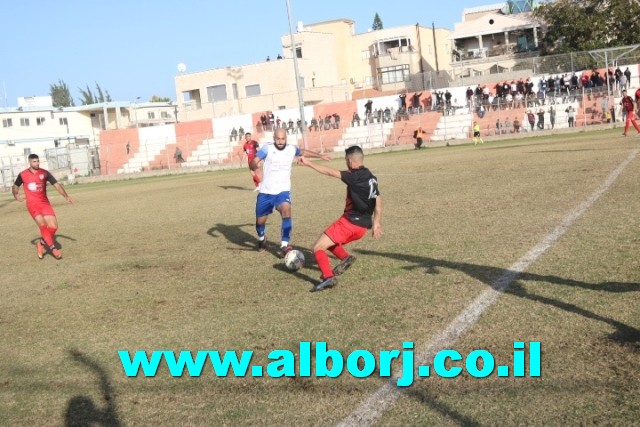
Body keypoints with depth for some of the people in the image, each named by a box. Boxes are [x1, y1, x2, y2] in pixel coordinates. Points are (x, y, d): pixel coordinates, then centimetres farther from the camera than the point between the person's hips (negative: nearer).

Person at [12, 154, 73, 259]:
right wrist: (16, 195, 2)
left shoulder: (44, 173, 2)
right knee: (42, 225, -20)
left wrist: (66, 196, -13)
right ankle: (53, 249, -17)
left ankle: (41, 244, 18)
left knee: (53, 226, -7)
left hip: (44, 203, 2)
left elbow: (56, 184, -2)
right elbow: (15, 186, 20)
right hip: (32, 204, -2)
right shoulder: (23, 175, 2)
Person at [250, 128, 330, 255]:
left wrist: (321, 156, 33)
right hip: (266, 192, -1)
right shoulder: (267, 148, -11)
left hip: (283, 191, 1)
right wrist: (254, 165, -45)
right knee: (260, 220, 10)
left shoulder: (291, 149, 3)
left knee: (286, 211, -28)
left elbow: (304, 152, 25)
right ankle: (262, 239, 45)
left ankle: (284, 246, -28)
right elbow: (253, 162, -21)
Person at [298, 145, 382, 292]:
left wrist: (308, 163, -11)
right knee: (329, 242, 28)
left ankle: (328, 277, -22)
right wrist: (376, 222, 21)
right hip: (363, 227, 9)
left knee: (317, 248, -3)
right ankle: (345, 257, 2)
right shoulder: (371, 178, 11)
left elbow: (330, 172, -16)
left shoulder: (356, 176, -14)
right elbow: (378, 201, 16)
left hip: (349, 222, -9)